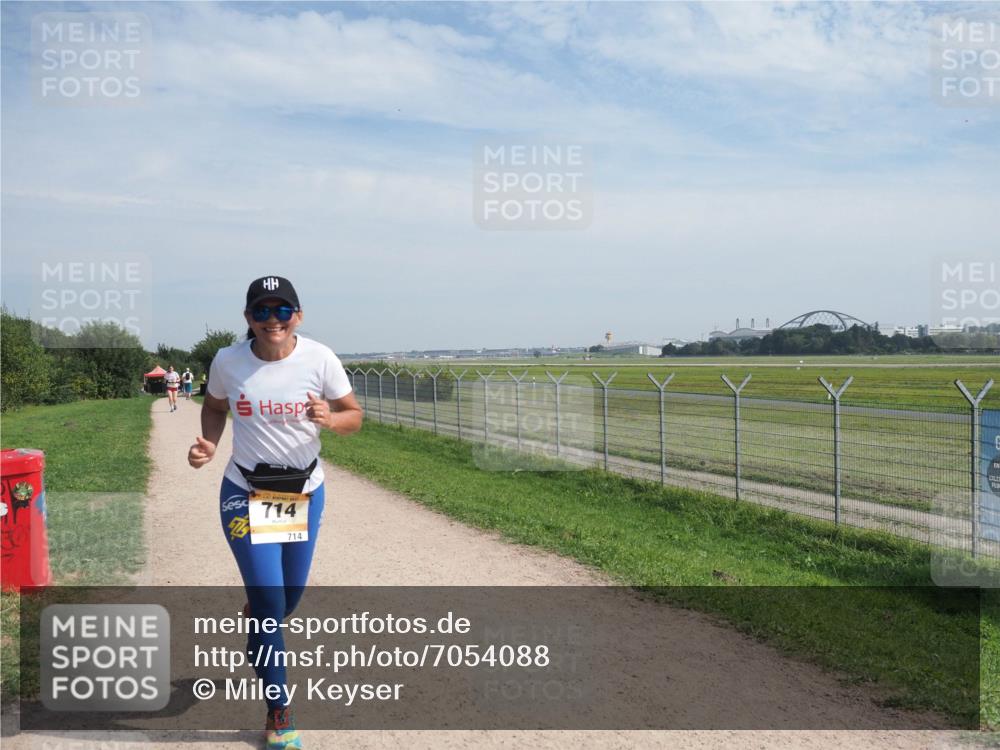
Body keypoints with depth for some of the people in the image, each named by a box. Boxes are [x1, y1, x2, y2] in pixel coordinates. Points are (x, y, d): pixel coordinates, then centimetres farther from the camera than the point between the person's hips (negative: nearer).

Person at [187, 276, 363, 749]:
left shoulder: (320, 359, -14)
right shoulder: (227, 361, -11)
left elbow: (355, 417, -7)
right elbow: (214, 406, 8)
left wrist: (329, 420, -29)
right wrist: (208, 444, -12)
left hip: (306, 492, 2)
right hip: (245, 493, -2)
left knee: (292, 594, 17)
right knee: (269, 599, -7)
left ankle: (258, 641, 56)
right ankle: (278, 709, 11)